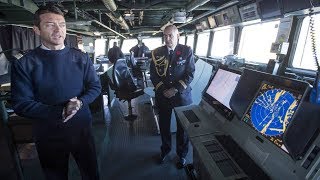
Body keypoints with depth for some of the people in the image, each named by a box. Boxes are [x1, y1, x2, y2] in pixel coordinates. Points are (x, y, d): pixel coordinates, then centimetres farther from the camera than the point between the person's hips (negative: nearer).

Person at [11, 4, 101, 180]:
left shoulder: (81, 58, -3)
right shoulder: (24, 64, -9)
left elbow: (95, 87, 0)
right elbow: (21, 104, -10)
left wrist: (80, 102, -19)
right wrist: (60, 112, -23)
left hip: (82, 128, 1)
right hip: (48, 134, -1)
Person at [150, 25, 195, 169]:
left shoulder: (187, 51, -5)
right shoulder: (157, 52, 1)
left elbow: (190, 74, -8)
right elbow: (153, 74, 1)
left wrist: (175, 90, -16)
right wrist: (162, 90, -11)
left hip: (182, 95, -1)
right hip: (162, 96, 2)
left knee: (183, 127, 12)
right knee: (164, 125, 16)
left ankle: (182, 154, 37)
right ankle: (165, 149, 43)